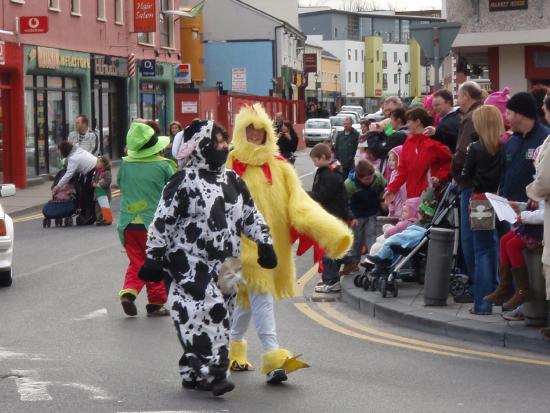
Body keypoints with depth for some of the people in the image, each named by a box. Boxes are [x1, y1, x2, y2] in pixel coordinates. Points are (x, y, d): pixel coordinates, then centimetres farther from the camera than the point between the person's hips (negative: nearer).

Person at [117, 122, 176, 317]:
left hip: (129, 223, 3)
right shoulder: (163, 165, -11)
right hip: (154, 222, -3)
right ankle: (156, 303, 14)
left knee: (136, 262, 14)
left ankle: (128, 291, -8)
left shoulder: (125, 164, -3)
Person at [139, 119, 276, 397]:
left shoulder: (231, 180, 11)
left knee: (205, 316, 9)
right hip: (190, 262, -7)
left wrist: (264, 243, 7)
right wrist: (153, 258, -10)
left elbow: (250, 216, 18)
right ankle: (214, 371, -16)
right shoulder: (183, 182, -9)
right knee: (210, 310, -19)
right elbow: (162, 222, -8)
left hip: (222, 265, 7)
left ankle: (194, 372, 18)